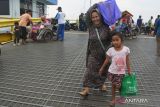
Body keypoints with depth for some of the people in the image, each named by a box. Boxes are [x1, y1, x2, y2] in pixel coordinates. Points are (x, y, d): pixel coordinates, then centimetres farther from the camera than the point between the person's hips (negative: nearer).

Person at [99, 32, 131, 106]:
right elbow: (107, 60, 1)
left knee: (118, 86, 3)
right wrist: (102, 68, 7)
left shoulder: (126, 49, -10)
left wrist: (129, 71, 4)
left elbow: (127, 61, 0)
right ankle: (113, 99, 34)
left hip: (121, 72, -1)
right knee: (113, 85, 15)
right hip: (112, 71, 1)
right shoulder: (110, 50, -12)